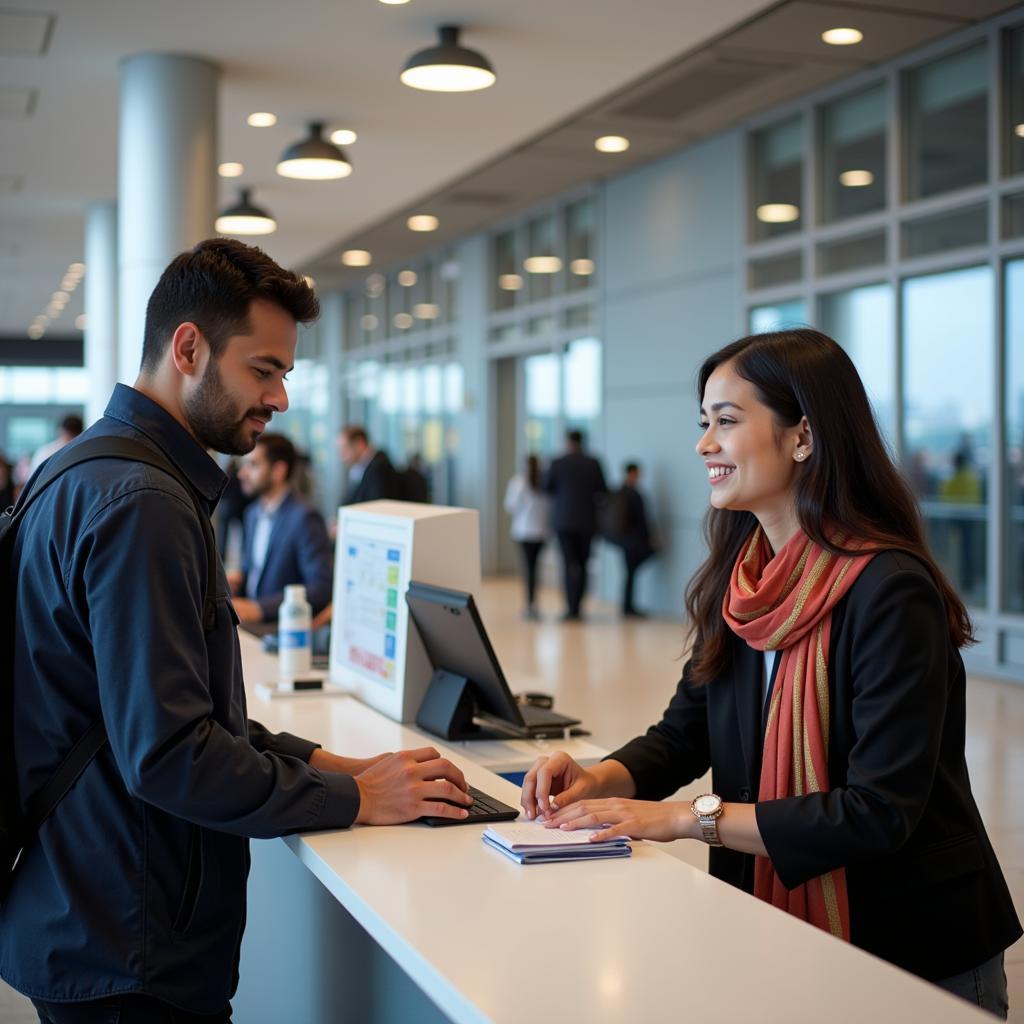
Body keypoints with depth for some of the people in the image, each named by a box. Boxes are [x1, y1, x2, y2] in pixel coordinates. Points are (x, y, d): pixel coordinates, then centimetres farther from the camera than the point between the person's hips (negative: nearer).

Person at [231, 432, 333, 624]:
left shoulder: (304, 518, -12)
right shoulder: (253, 513, 13)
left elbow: (322, 588, -20)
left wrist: (257, 609, -26)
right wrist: (237, 581, 3)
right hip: (252, 621, 8)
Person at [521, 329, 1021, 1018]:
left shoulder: (889, 591, -23)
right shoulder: (740, 581, 0)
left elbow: (878, 811, -27)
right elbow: (686, 733, 7)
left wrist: (688, 817, -27)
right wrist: (601, 779, -13)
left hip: (914, 954, -6)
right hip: (775, 932, 6)